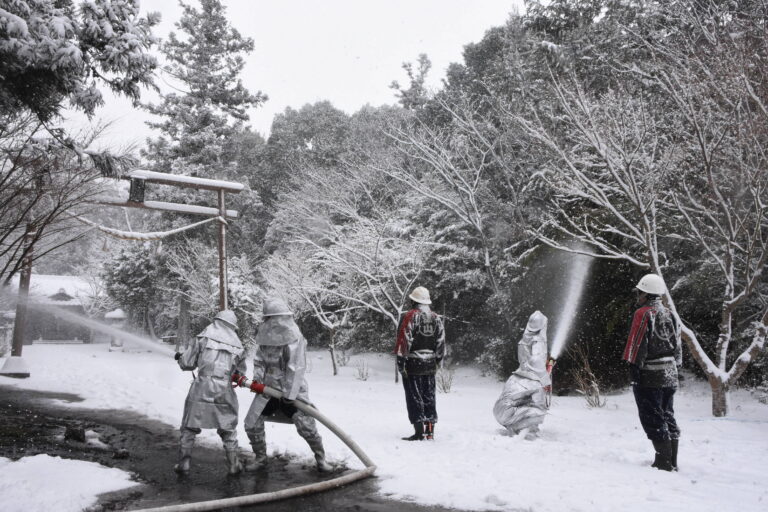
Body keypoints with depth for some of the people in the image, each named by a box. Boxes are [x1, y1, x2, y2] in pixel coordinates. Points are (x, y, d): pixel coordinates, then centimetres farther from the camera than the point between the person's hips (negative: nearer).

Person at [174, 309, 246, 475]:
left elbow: (187, 364, 1)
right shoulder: (237, 346, 8)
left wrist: (180, 356, 21)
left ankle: (183, 464, 16)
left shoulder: (203, 337, 0)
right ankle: (233, 465, 21)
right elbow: (241, 373, 14)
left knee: (189, 427, 14)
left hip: (201, 389, -2)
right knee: (228, 429, 17)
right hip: (223, 392, 2)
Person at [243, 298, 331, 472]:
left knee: (305, 424, -13)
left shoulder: (294, 338, -18)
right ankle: (260, 459, 24)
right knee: (252, 423, 4)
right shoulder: (264, 336, 1)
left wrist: (289, 393, -24)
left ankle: (321, 459, 9)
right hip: (268, 386, 6)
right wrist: (258, 379, -10)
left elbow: (296, 368, -21)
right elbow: (259, 360, 8)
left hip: (291, 388, -6)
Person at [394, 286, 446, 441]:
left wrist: (400, 361, -9)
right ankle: (430, 430, 15)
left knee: (414, 397, -1)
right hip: (430, 364, 6)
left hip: (412, 364, -6)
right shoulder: (436, 318, 10)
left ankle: (419, 431, -2)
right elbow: (441, 342, 12)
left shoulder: (410, 316, -9)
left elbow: (404, 340, -13)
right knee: (429, 396, 12)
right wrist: (438, 362, 20)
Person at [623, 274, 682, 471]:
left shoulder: (643, 313, -11)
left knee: (653, 418, -3)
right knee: (667, 416, 14)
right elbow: (677, 345, 17)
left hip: (649, 375, -8)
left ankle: (664, 460, -5)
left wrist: (634, 368, -14)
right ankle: (672, 461, 17)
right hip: (670, 374, 8)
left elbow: (638, 344, -16)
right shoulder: (669, 314, 14)